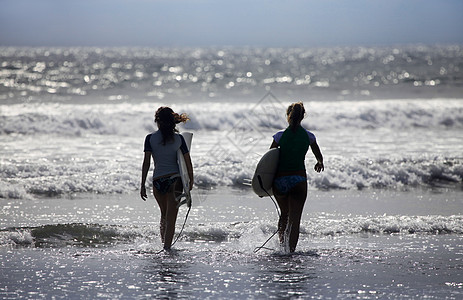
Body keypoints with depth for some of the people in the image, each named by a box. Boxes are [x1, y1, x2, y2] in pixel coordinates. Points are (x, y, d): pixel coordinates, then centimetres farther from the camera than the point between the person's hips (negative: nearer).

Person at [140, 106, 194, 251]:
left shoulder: (150, 138, -2)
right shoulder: (179, 138, 1)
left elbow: (146, 162, -6)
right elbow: (188, 162, 2)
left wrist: (143, 185, -4)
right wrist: (191, 181, 15)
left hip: (158, 180, 1)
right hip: (175, 179, -1)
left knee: (164, 214, 22)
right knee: (171, 218, 0)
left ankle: (164, 243, 25)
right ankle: (167, 246, -9)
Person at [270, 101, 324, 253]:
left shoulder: (280, 136, -4)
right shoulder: (309, 137, 2)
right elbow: (319, 156, 20)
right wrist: (320, 162, 44)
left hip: (280, 180, 1)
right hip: (299, 180, -1)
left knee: (284, 214, 23)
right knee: (294, 219, -3)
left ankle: (282, 245, 18)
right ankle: (290, 250, -15)